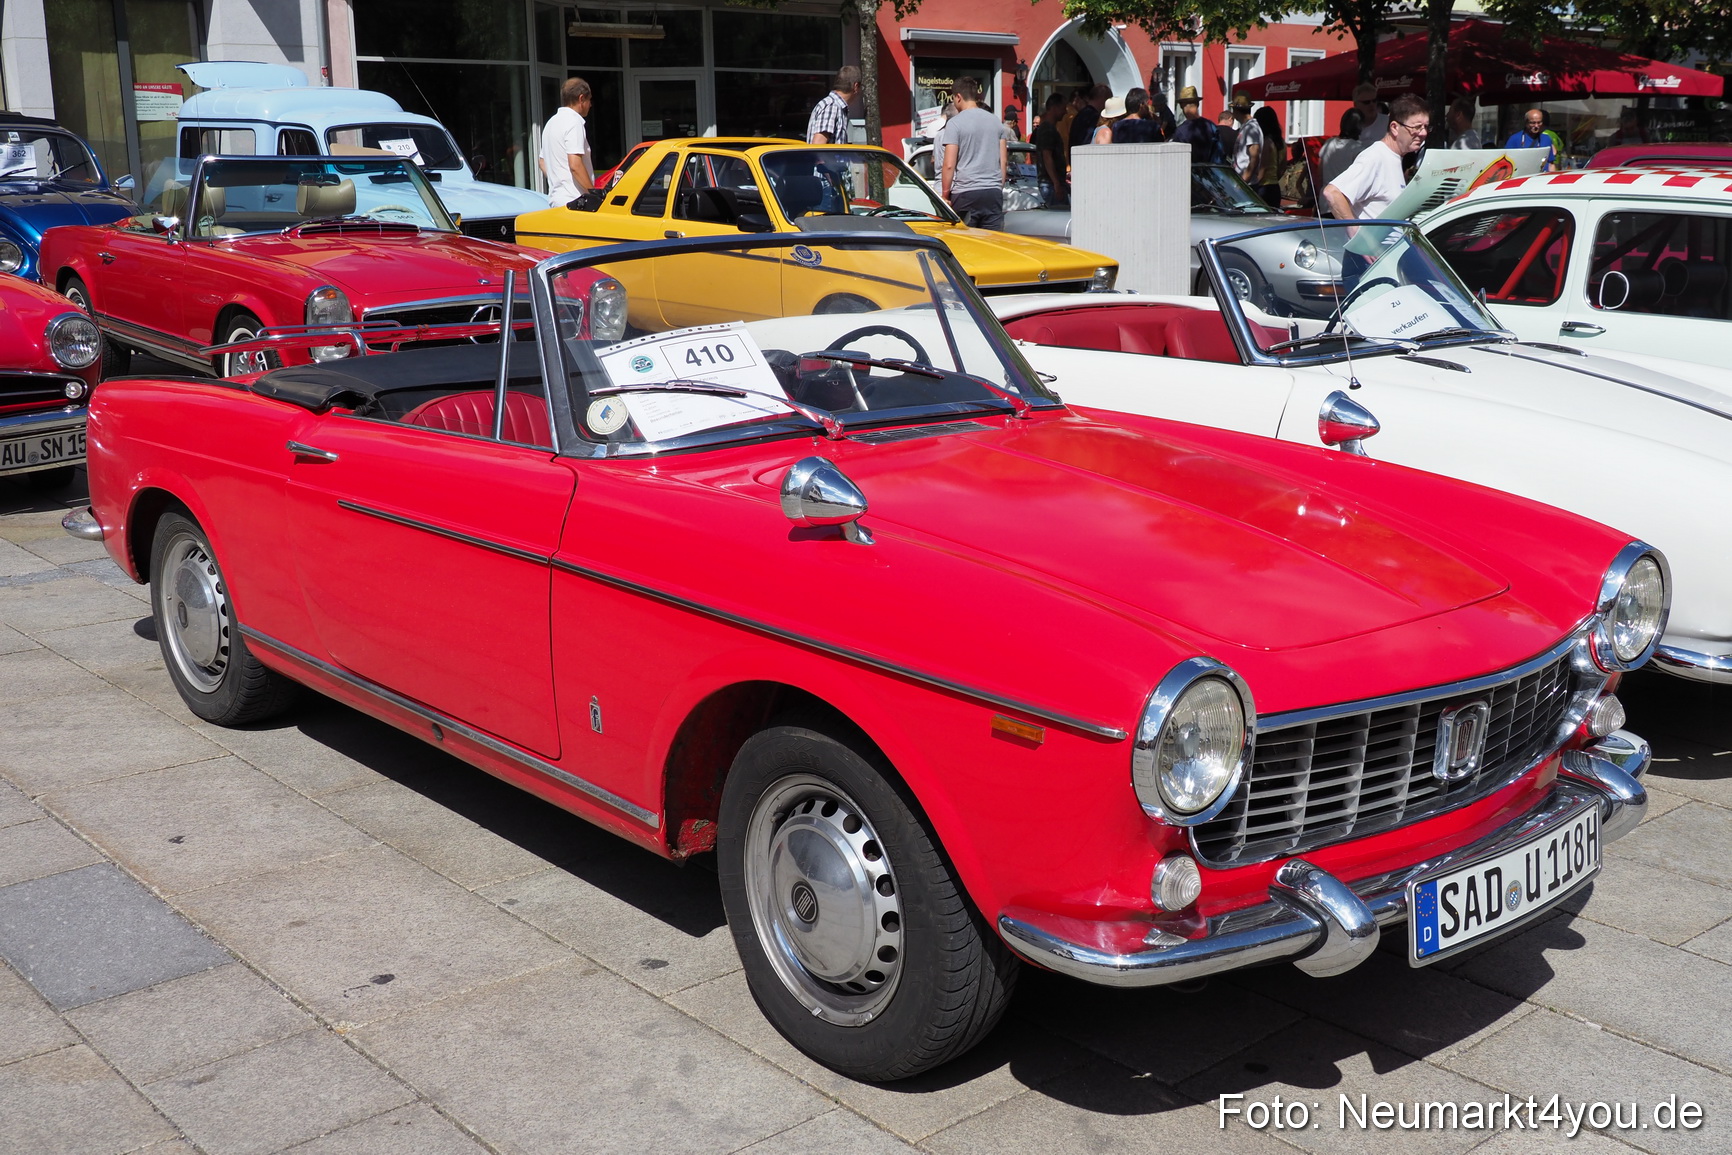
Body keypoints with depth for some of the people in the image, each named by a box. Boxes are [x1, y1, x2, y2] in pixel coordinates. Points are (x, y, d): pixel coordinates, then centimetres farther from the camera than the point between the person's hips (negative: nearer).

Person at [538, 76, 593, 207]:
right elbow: (575, 165, -19)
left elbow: (543, 163, 25)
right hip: (573, 201, -10)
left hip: (555, 200, 10)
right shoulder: (573, 122, -10)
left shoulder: (551, 122, 20)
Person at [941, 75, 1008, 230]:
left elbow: (949, 165, -9)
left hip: (965, 193, -5)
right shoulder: (995, 121, 12)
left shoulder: (955, 123, -5)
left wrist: (945, 194, -2)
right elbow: (1004, 161, 13)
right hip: (994, 193, 5)